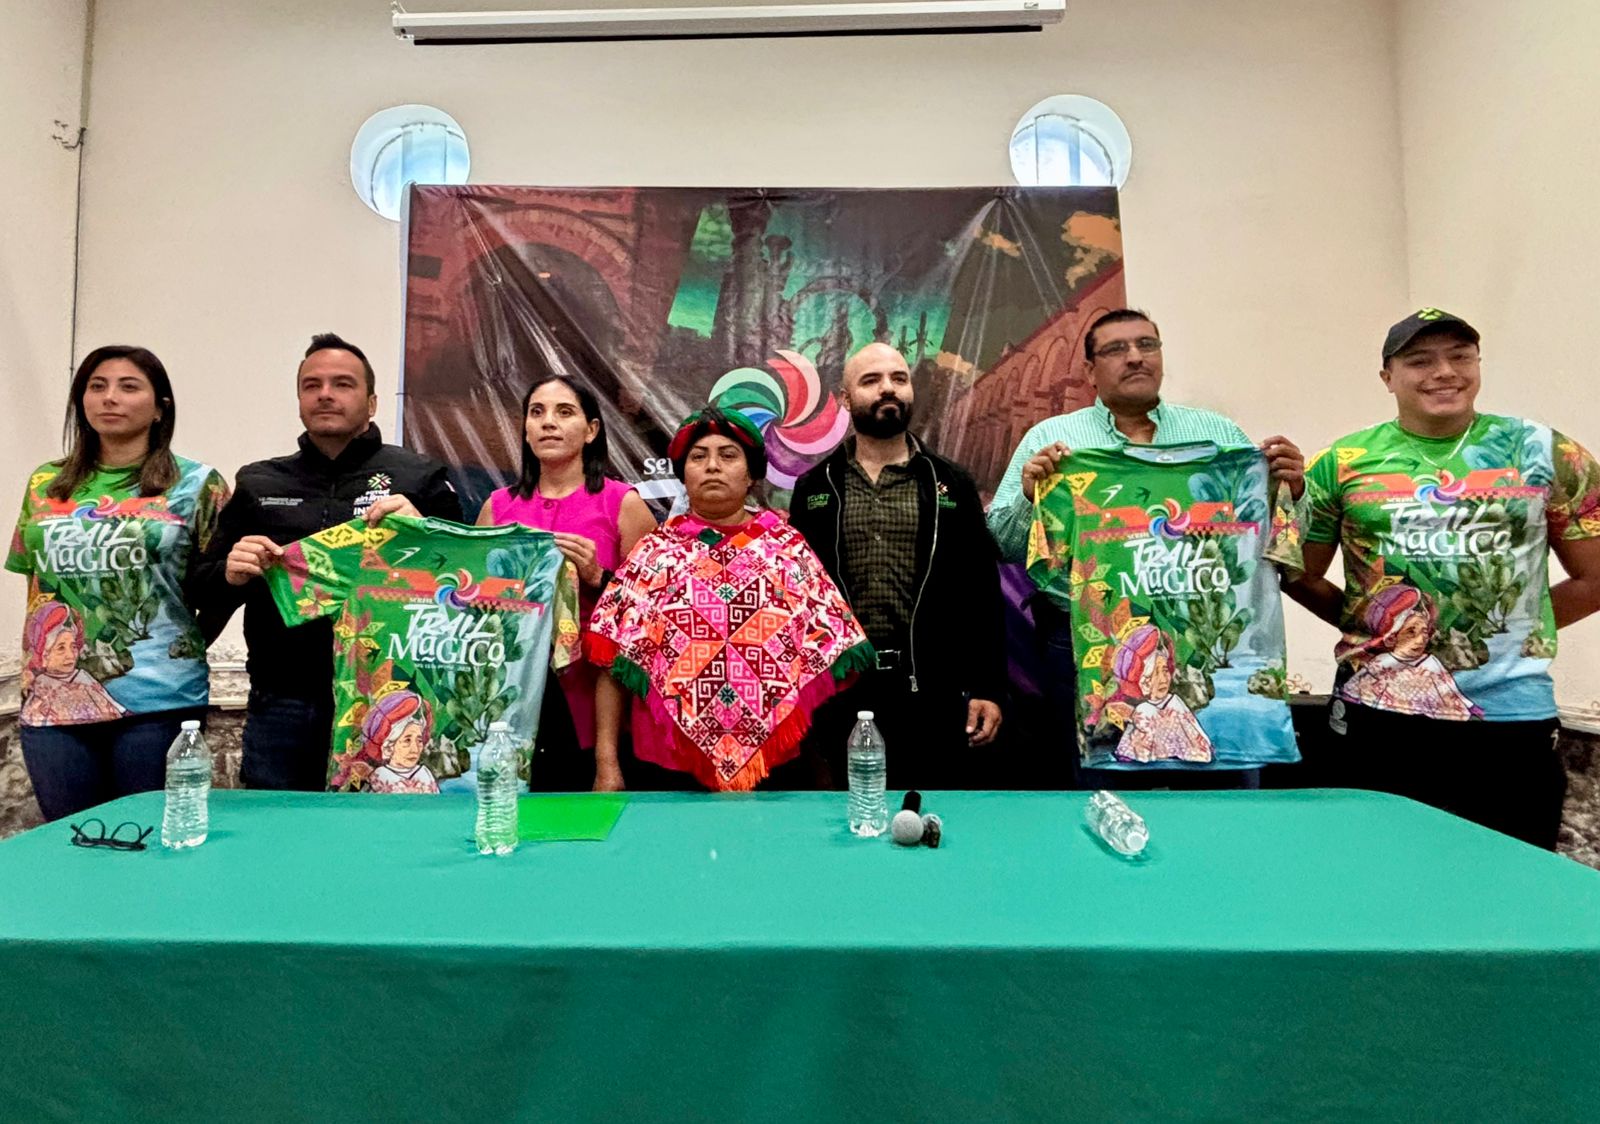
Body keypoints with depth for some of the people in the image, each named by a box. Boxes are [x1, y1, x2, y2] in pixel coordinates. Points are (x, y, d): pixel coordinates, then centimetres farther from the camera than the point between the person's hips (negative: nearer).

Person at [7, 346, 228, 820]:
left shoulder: (197, 483, 0)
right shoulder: (46, 484, 12)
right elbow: (36, 581, 18)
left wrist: (175, 650, -3)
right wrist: (38, 664, 11)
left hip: (159, 699, -4)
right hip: (53, 699, 4)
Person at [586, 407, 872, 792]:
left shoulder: (788, 549, 3)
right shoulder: (654, 553, 3)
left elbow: (827, 655, 3)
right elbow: (615, 663, 0)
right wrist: (607, 765, -5)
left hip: (774, 767, 1)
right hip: (667, 768, 0)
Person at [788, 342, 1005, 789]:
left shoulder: (950, 485, 6)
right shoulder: (815, 488, 7)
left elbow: (982, 594, 3)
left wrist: (988, 688, -3)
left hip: (933, 688, 0)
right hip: (840, 688, 1)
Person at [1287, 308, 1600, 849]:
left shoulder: (1545, 453, 5)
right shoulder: (1343, 463, 3)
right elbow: (1301, 575, 8)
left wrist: (1514, 629, 3)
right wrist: (1373, 628, 1)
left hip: (1511, 713, 1)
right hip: (1378, 712, 0)